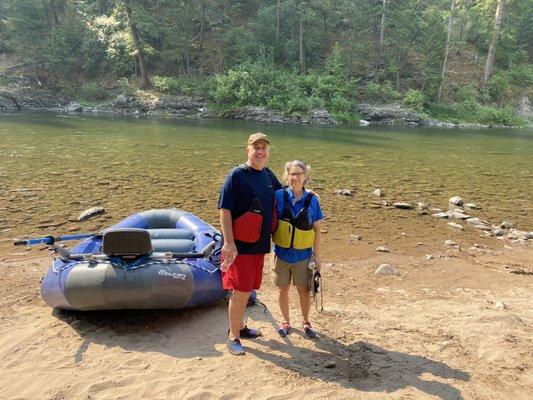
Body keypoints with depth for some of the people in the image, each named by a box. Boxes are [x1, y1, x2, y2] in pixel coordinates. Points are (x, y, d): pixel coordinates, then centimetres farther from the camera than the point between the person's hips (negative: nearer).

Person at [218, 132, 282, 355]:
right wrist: (229, 242, -21)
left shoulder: (268, 175, 8)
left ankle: (239, 326, 35)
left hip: (260, 244, 7)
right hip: (240, 245, -6)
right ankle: (233, 336, 15)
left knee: (247, 289, 17)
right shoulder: (237, 175, -12)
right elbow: (225, 209, -16)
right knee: (240, 290, -2)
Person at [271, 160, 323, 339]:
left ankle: (305, 321, 35)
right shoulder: (279, 196, -8)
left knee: (304, 291, 11)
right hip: (282, 253, 0)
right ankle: (286, 321, 35)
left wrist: (317, 255, 0)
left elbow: (317, 229, 0)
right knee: (283, 289, 13)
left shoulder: (312, 199, -6)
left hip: (303, 255, 0)